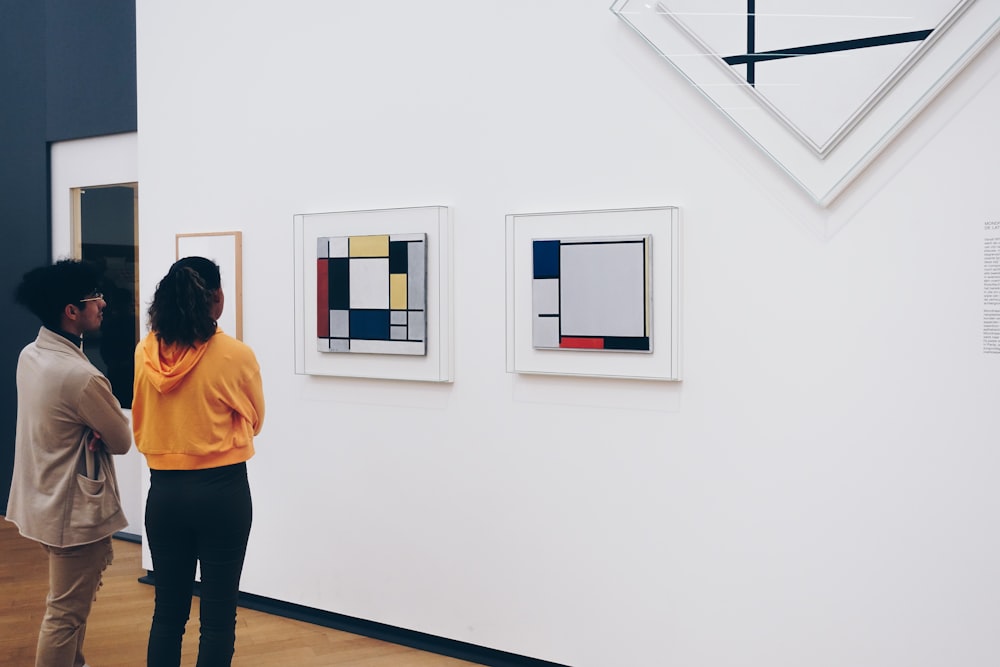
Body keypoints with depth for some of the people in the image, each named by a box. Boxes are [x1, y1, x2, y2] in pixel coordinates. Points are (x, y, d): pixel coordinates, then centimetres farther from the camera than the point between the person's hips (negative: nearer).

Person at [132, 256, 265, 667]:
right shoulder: (235, 355, -14)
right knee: (218, 613, 7)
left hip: (164, 491, 4)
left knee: (168, 609, 15)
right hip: (222, 491, -4)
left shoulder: (146, 352, -3)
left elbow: (140, 425, 11)